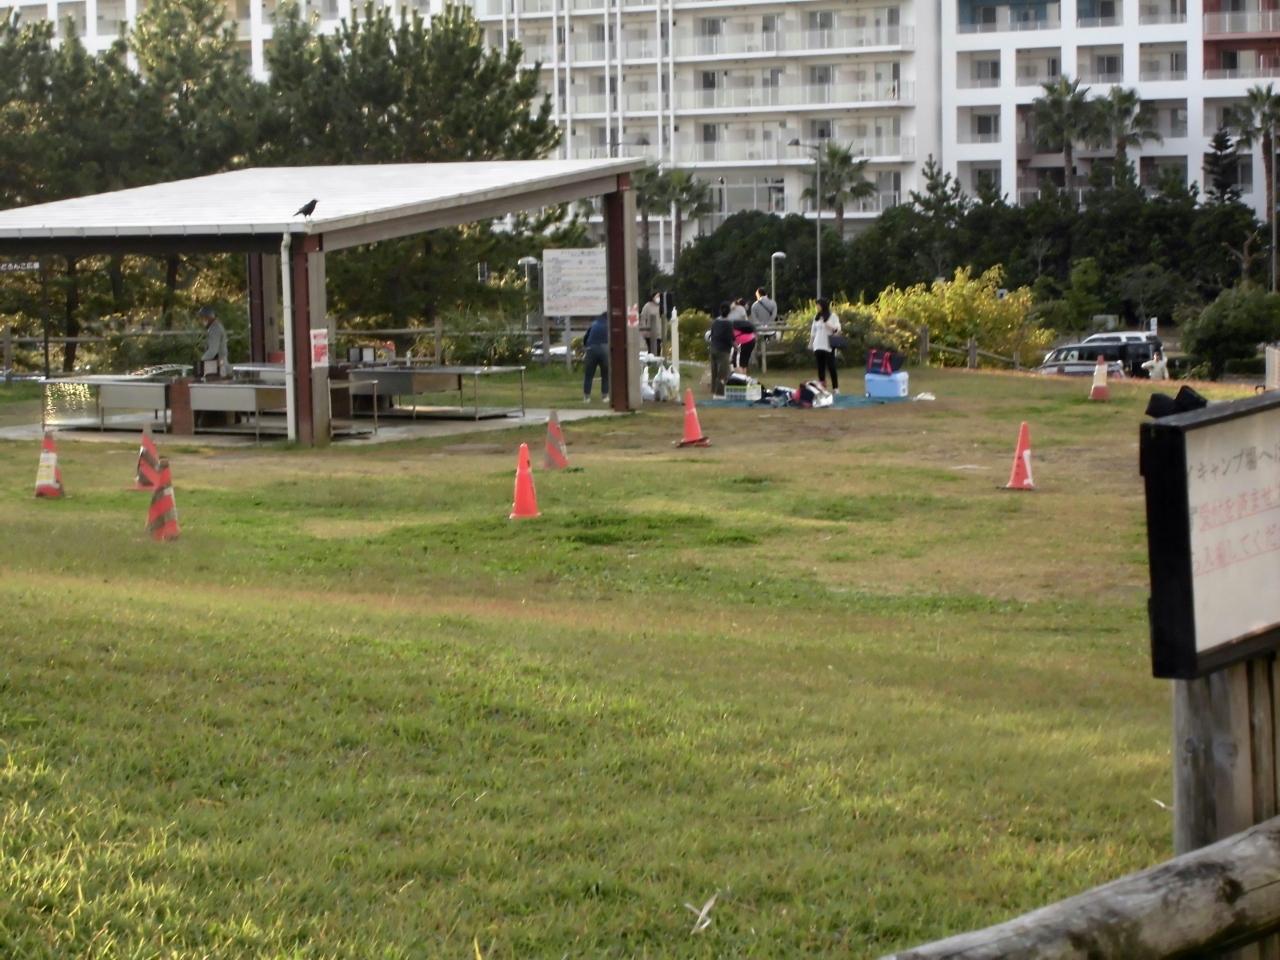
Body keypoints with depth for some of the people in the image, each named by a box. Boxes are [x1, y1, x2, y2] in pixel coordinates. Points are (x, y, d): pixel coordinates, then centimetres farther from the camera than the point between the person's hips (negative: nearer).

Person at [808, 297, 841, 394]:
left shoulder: (833, 316, -1)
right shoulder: (816, 318, 12)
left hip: (829, 347, -4)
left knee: (831, 367, -5)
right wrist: (810, 344, 10)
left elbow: (837, 329, -7)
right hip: (818, 346, 4)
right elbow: (813, 332, 15)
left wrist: (827, 325, -19)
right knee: (820, 367, 4)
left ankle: (835, 388, -1)